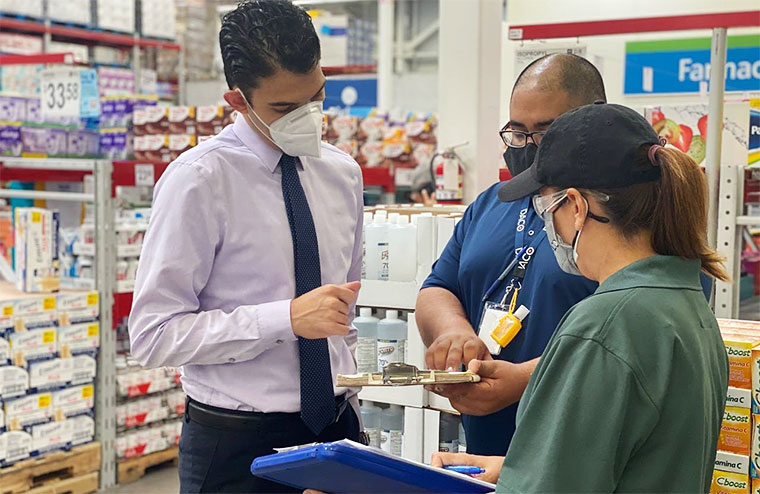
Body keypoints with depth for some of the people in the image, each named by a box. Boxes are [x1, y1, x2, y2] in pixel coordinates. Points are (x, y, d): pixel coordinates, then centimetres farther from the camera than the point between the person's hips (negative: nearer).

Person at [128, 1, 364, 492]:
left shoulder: (343, 172, 5)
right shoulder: (199, 179, -13)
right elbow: (155, 333, -16)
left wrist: (352, 412, 9)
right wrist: (287, 318, -24)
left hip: (336, 428, 5)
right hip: (238, 446, -5)